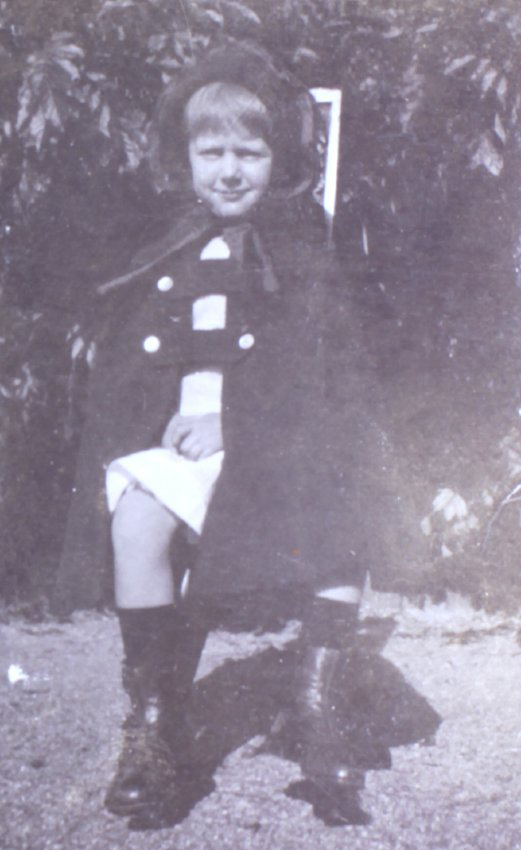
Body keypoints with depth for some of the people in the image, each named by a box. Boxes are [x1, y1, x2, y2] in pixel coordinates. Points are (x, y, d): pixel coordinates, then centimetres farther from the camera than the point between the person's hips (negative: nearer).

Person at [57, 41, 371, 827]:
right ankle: (154, 720, -14)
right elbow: (124, 367, 14)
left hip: (273, 445, -1)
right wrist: (176, 419, -3)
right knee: (136, 517, -26)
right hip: (180, 443, 2)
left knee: (339, 557, -22)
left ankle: (314, 707, 4)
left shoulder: (300, 257, 8)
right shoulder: (168, 260, 14)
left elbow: (309, 370, 0)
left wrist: (227, 418, -12)